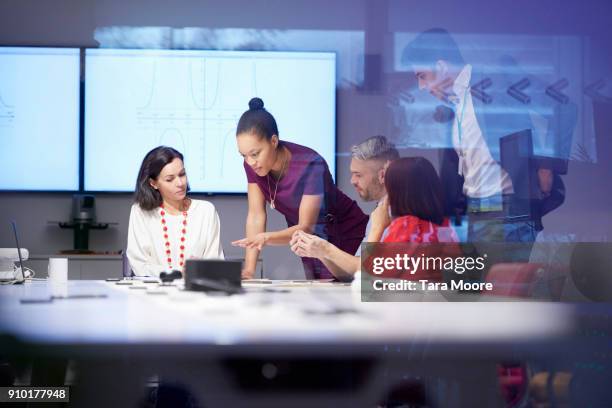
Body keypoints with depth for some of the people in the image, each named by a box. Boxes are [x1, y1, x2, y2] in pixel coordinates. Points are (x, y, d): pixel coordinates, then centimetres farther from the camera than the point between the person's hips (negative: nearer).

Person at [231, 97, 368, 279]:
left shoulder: (310, 165, -31)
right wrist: (249, 269, -23)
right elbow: (256, 216, -13)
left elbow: (307, 227, -31)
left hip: (345, 236, -5)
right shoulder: (252, 164, -15)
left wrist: (266, 238, -49)